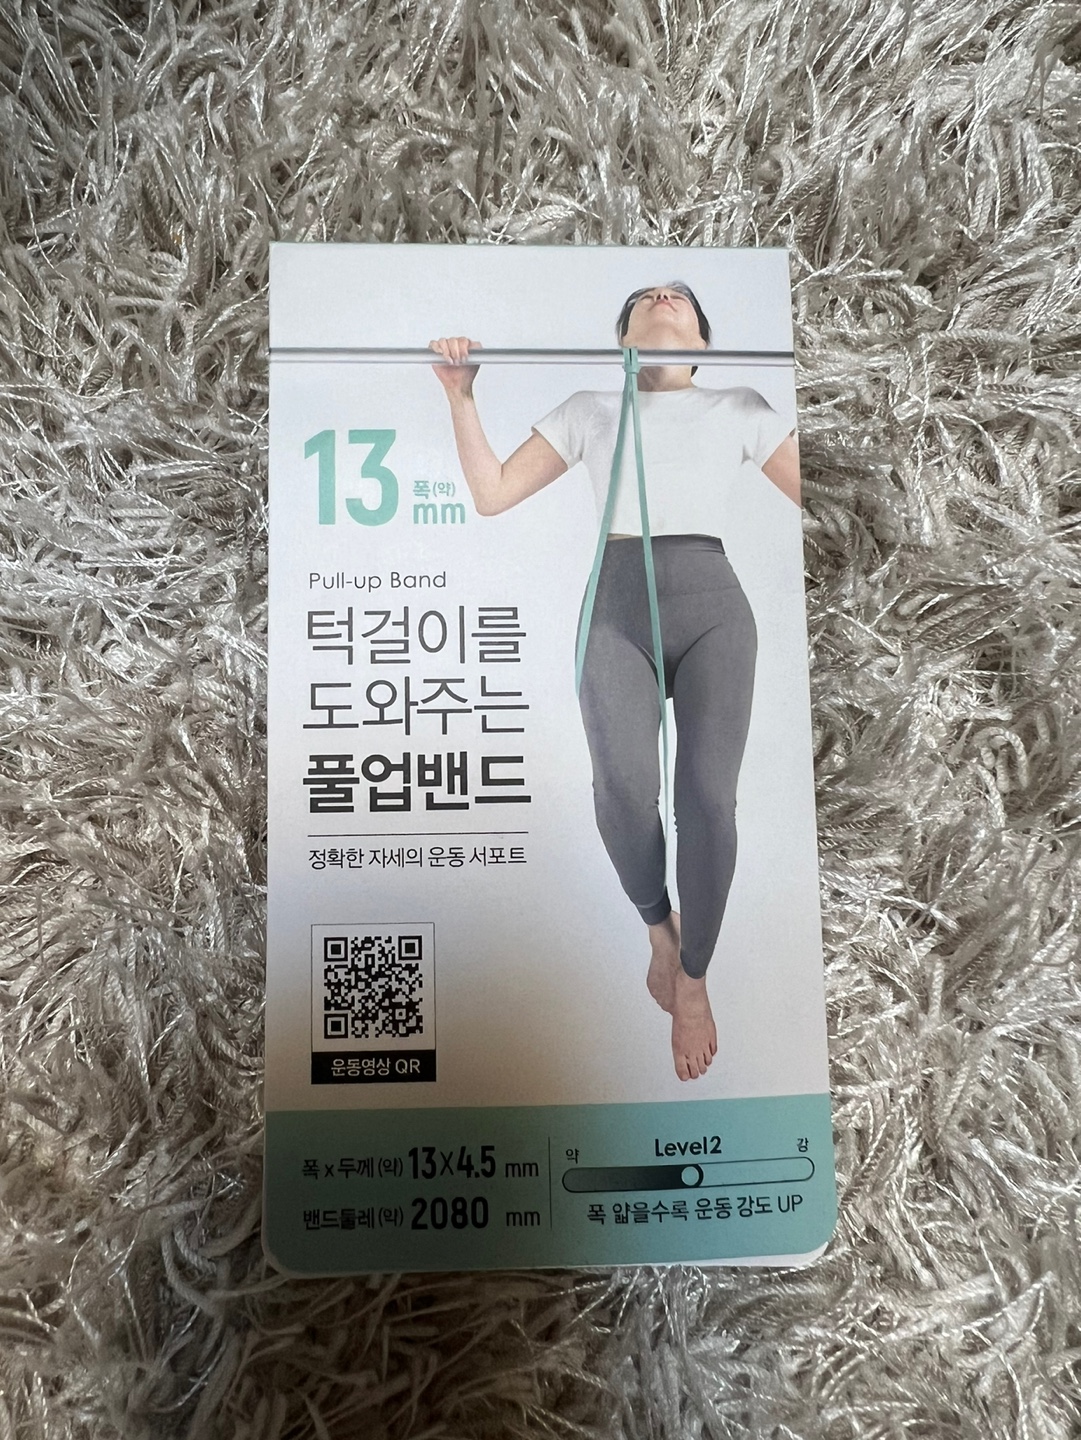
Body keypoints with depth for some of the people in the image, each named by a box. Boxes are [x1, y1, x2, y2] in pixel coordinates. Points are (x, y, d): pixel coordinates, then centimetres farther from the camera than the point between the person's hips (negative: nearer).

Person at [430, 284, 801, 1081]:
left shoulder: (740, 409, 20)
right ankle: (658, 925, 6)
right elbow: (492, 493, 15)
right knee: (624, 787, -25)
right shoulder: (588, 410, 22)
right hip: (617, 606, 0)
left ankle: (693, 979, 7)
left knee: (708, 798, -17)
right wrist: (461, 394, 8)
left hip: (712, 604, 1)